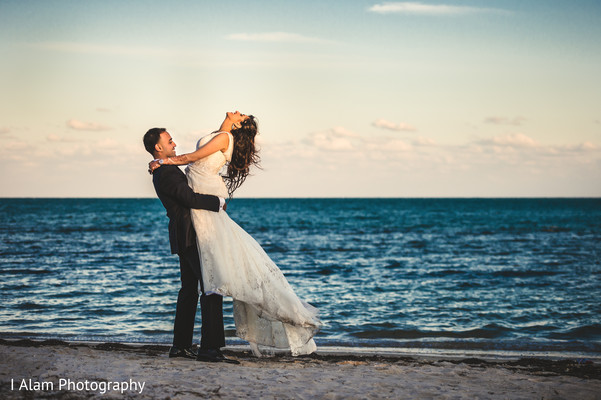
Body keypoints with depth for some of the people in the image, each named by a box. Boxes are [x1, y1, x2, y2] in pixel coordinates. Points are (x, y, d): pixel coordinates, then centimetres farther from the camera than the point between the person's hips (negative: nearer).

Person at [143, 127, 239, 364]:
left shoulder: (163, 171, 16)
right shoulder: (166, 173, -17)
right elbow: (190, 198, -24)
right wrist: (219, 202, -13)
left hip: (184, 237, 11)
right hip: (189, 236, -11)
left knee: (189, 289, 15)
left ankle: (181, 345, 19)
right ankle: (209, 348, -16)